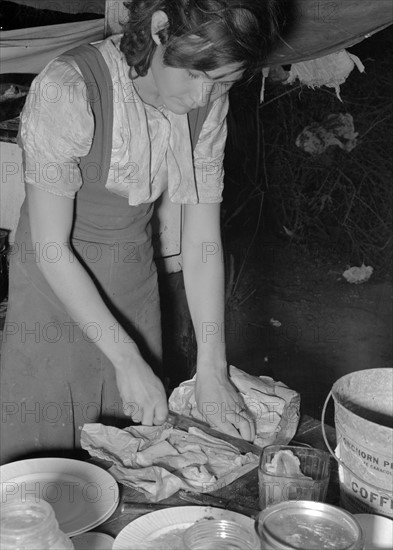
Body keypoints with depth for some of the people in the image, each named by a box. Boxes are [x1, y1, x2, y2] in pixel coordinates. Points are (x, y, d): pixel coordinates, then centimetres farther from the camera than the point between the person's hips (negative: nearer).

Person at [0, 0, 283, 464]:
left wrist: (211, 371, -12)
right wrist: (127, 359, -21)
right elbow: (51, 250, -22)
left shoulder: (208, 102, -9)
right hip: (56, 287, -4)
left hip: (134, 286, 5)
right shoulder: (68, 90, -26)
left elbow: (202, 240, -8)